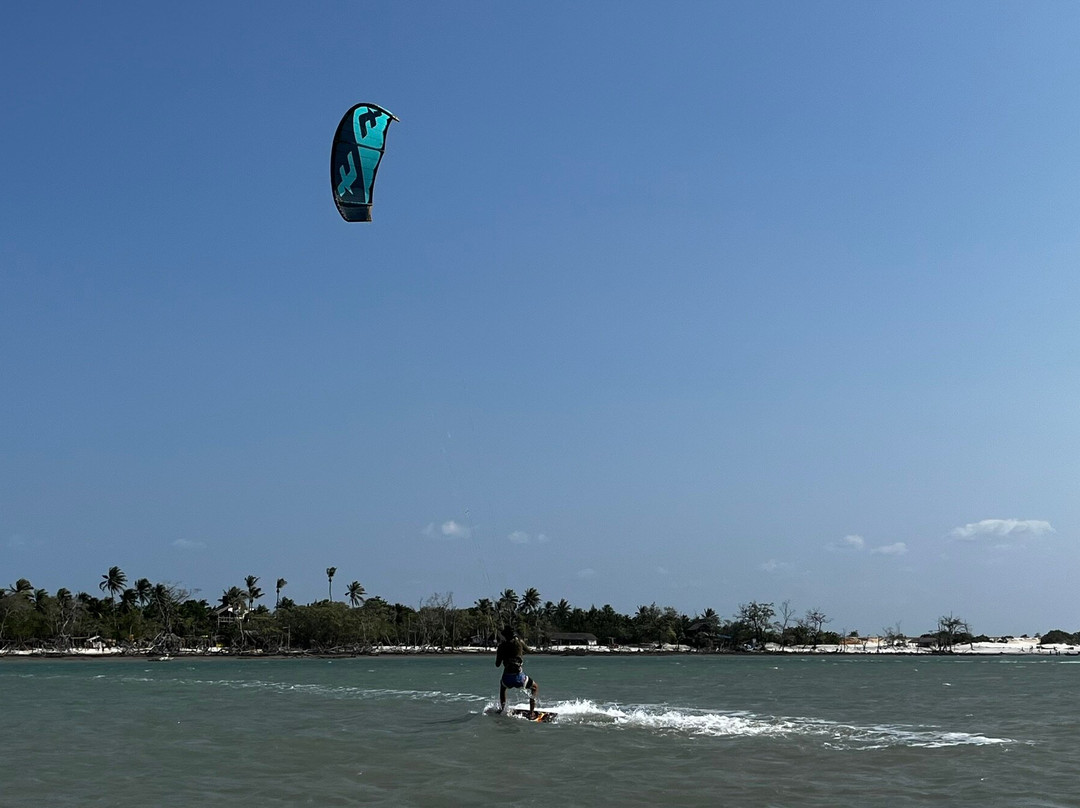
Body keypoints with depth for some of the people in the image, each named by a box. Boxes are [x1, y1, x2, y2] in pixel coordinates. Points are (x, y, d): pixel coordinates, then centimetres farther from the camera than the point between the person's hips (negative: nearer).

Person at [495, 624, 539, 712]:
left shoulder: (502, 646, 6)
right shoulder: (519, 642, 5)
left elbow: (497, 665, 12)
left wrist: (497, 654, 28)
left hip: (507, 678, 2)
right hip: (518, 676, -2)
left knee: (502, 685, 39)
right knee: (535, 687, 22)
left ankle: (502, 709, 33)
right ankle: (532, 712, 6)